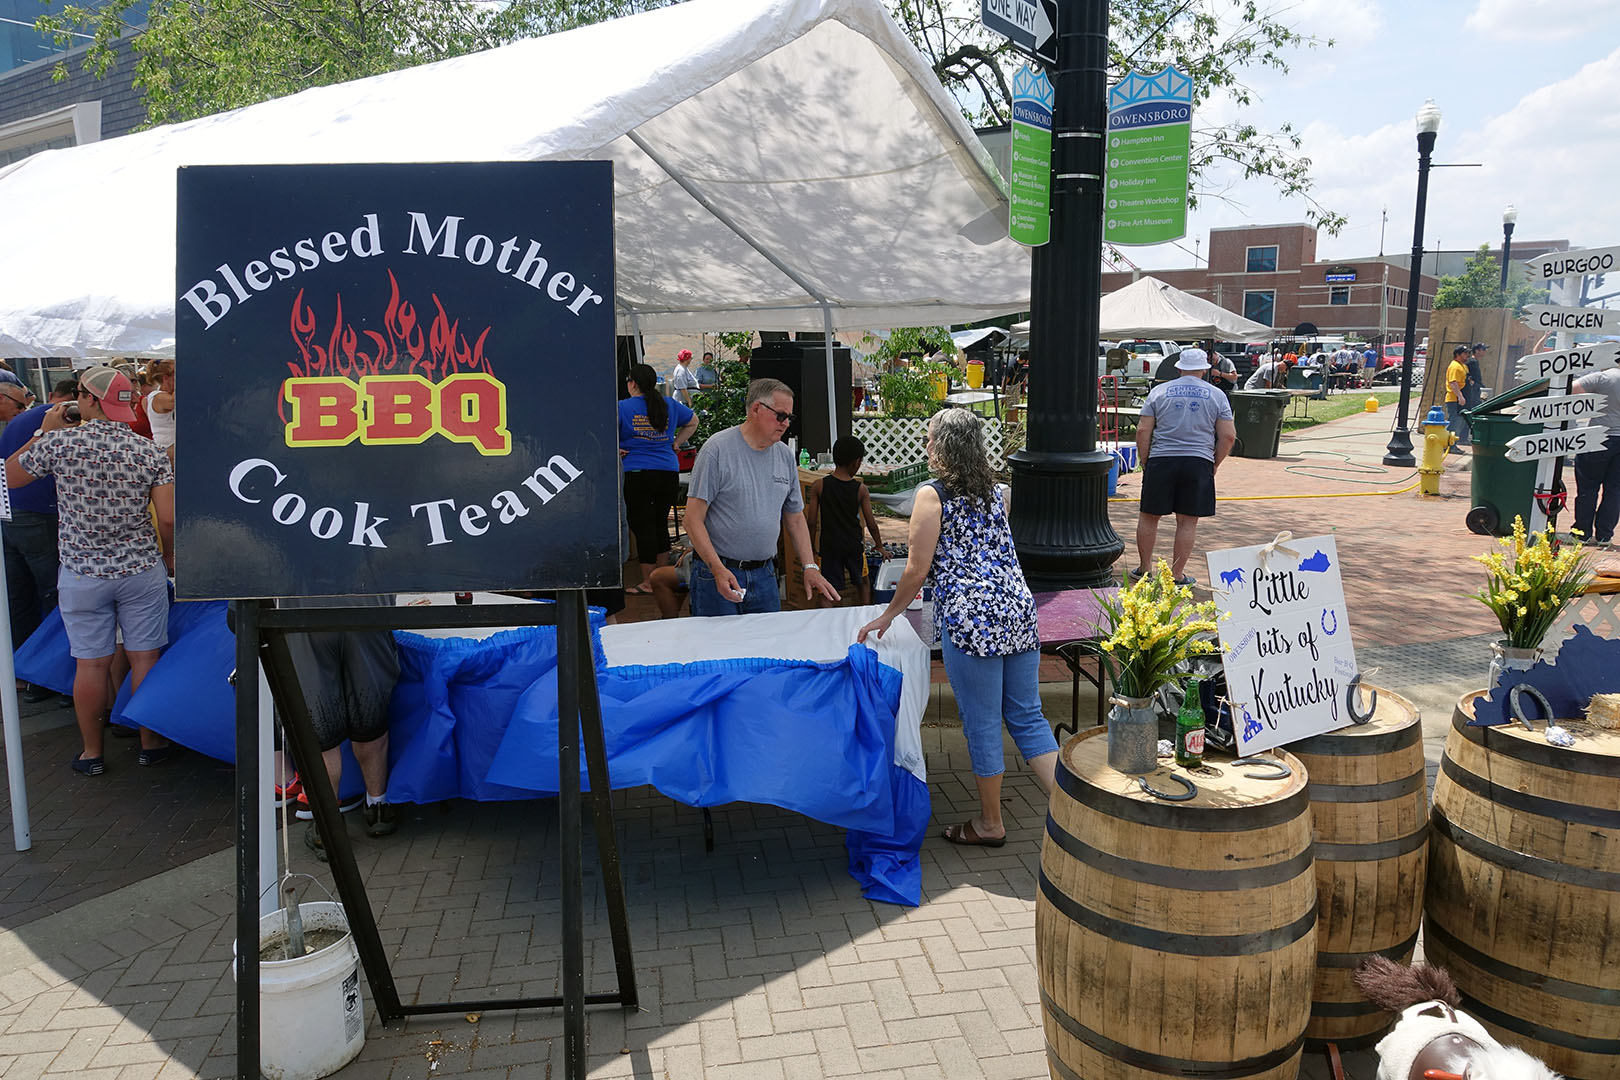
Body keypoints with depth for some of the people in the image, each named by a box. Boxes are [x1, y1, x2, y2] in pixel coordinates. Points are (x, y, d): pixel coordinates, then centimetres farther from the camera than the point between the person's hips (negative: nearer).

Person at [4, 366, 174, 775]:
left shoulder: (59, 442, -9)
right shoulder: (150, 451, -6)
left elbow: (9, 476, 8)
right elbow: (168, 518, -9)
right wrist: (169, 558, 8)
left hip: (81, 575, 0)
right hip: (142, 569, 1)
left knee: (91, 664, 9)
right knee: (145, 657, 10)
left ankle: (91, 752, 22)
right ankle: (152, 742, 20)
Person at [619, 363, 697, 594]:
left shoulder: (623, 407, -6)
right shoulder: (670, 406, 8)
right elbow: (693, 421, 23)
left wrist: (614, 450, -4)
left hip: (637, 474, -5)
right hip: (669, 472, 5)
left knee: (642, 526, 2)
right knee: (660, 524, 16)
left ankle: (648, 583, 4)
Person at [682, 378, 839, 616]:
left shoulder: (784, 455, 9)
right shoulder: (717, 449, -10)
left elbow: (795, 519, 16)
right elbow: (693, 519, -13)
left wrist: (810, 567, 4)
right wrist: (718, 569, -22)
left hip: (764, 576, 6)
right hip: (717, 574, -5)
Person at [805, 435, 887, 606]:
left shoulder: (819, 486, -9)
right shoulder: (860, 489, -9)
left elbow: (812, 522, -8)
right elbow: (871, 524, -4)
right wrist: (880, 546, 12)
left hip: (829, 547, -1)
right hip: (853, 546, 1)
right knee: (863, 582, 23)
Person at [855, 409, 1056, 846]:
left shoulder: (932, 494, -5)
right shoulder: (994, 491, 15)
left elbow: (917, 570, -7)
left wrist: (888, 615, 7)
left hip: (970, 618, -7)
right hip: (1018, 609, 7)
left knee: (982, 724, 6)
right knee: (1027, 717, 13)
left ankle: (990, 823, 21)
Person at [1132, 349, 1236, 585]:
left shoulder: (1159, 391, 6)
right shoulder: (1216, 395, 7)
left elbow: (1143, 430, 0)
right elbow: (1228, 436, 2)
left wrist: (1144, 462, 7)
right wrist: (1214, 464, 12)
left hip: (1161, 460, 0)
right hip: (1199, 461, 0)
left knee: (1148, 516, 12)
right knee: (1187, 521, 6)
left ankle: (1144, 568, 19)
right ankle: (1177, 575, 8)